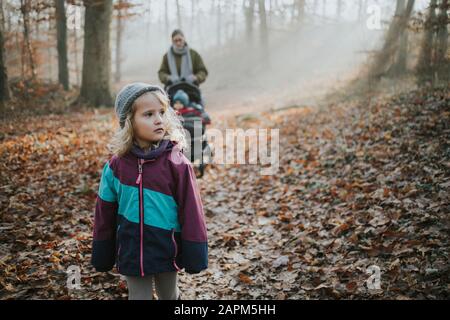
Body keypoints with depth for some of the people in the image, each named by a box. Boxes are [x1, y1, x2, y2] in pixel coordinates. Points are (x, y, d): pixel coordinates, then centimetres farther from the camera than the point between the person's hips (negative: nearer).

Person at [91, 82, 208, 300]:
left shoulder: (176, 163, -12)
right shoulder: (116, 165, -5)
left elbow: (191, 210, -9)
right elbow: (105, 214, 4)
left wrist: (195, 254, -7)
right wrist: (102, 257, 8)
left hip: (167, 249, -1)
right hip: (132, 252, 1)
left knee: (169, 295, 20)